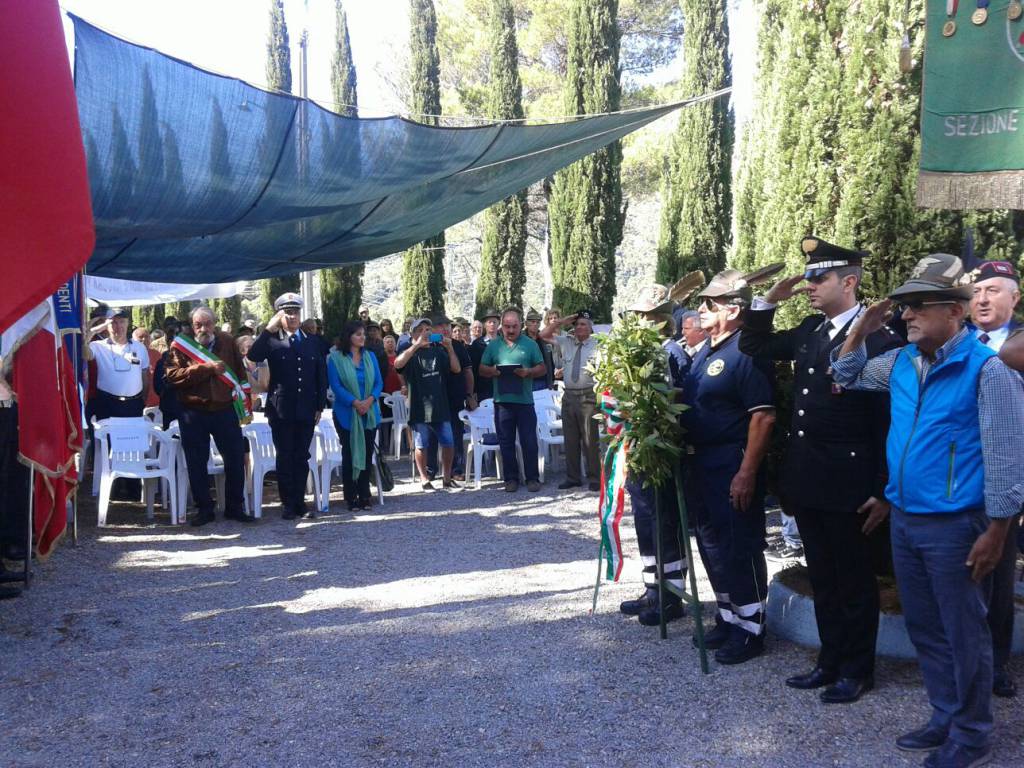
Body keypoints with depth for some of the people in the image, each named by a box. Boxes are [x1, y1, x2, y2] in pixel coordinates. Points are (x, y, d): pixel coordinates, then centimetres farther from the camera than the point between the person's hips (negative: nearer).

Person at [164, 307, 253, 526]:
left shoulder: (226, 342, 7)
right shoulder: (180, 346, -1)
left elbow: (239, 371, 15)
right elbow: (172, 376, -13)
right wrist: (205, 368, -16)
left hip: (224, 409, 2)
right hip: (192, 413, -2)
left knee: (236, 459, 4)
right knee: (197, 464, 5)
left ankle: (235, 507, 18)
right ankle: (204, 509, 17)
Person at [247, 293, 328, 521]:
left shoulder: (313, 343, 11)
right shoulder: (272, 340, 1)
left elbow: (321, 376, 11)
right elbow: (253, 356, -19)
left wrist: (320, 406, 5)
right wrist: (268, 329, -22)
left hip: (306, 410, 3)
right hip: (281, 410, -2)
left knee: (302, 458, 7)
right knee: (285, 457, 3)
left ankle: (300, 503, 15)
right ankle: (288, 504, 11)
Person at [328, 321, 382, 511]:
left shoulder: (370, 356, 8)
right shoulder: (336, 358, -4)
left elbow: (379, 382, 5)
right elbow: (335, 385, -10)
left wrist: (370, 400, -13)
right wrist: (355, 402, -19)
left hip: (370, 413, 4)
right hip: (346, 414, -3)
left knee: (367, 454, 5)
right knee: (349, 454, 1)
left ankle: (364, 497, 13)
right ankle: (351, 498, 7)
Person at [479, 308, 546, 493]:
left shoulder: (530, 344, 3)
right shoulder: (493, 345, 8)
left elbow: (542, 368, 3)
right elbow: (482, 369, 10)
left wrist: (528, 372, -16)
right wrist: (492, 371, -12)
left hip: (525, 401, -2)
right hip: (502, 401, 2)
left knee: (529, 441, 1)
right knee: (506, 442, 8)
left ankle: (532, 478, 10)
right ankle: (511, 478, 17)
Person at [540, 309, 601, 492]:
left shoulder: (597, 345, -1)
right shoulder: (566, 342, 12)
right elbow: (544, 335, 13)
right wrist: (562, 323, 2)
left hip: (588, 396, -5)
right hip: (569, 396, 5)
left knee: (590, 440, -3)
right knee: (570, 439, 11)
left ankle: (595, 478, 7)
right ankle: (573, 477, 21)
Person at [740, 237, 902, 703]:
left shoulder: (879, 339, -14)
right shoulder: (809, 331, 8)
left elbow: (890, 421, -14)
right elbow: (753, 348, 20)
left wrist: (884, 491, -14)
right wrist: (770, 301, 4)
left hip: (849, 483, -7)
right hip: (806, 479, 7)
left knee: (854, 581, 8)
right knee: (822, 579, 17)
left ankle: (857, 671, 23)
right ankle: (830, 661, 31)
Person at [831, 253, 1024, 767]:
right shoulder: (900, 362, 5)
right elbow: (846, 376, 21)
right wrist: (862, 329, 3)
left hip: (956, 526, -7)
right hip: (904, 520, 7)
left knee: (963, 634, 8)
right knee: (924, 628, 18)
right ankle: (945, 718, 35)